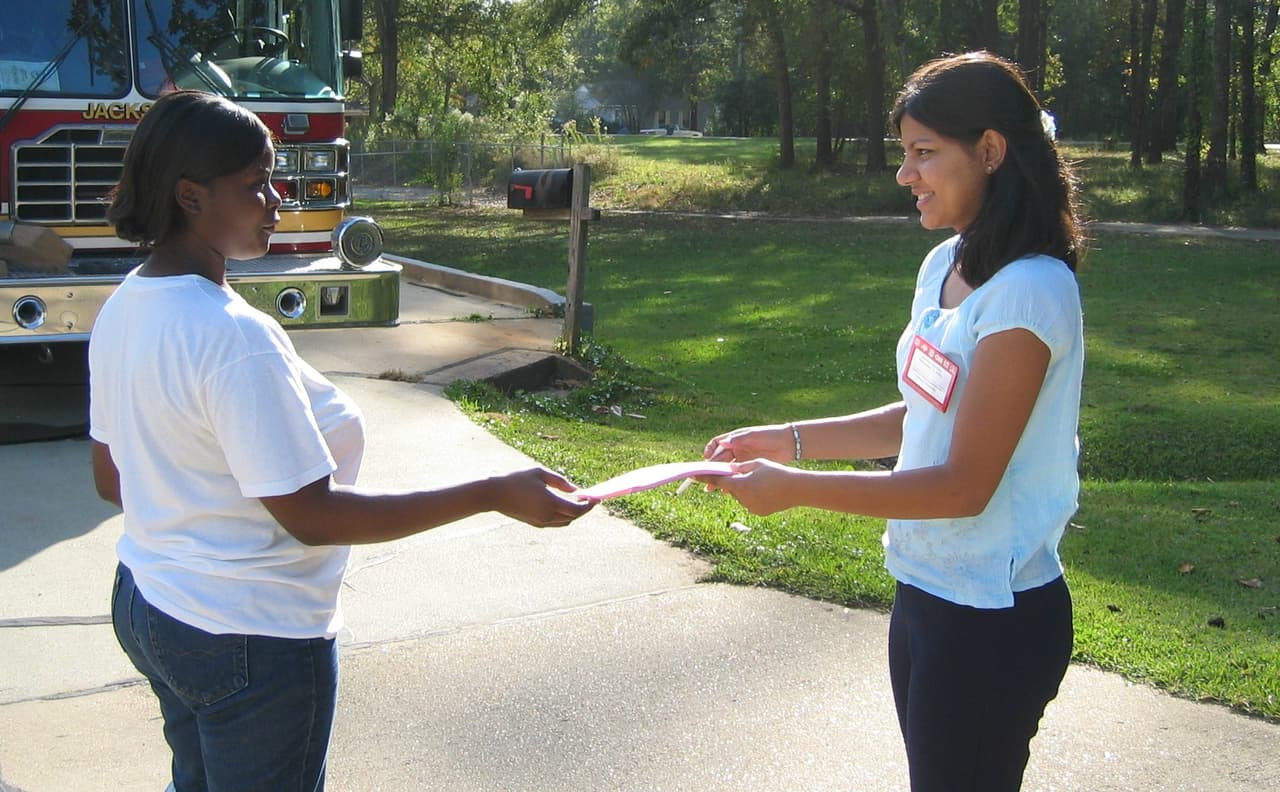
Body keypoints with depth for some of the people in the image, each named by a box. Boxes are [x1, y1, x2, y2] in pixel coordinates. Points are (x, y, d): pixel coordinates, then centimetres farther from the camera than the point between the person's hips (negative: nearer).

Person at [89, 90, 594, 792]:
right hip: (250, 637, -9)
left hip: (144, 603, 9)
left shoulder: (122, 311, 1)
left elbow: (112, 479, 11)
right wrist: (495, 495, -26)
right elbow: (312, 516, -26)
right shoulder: (233, 337, -27)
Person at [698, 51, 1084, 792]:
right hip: (925, 593, 8)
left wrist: (796, 489, -22)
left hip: (992, 621, -8)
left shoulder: (1029, 292, -21)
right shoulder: (945, 266, 5)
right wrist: (791, 439, 4)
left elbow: (965, 485, -22)